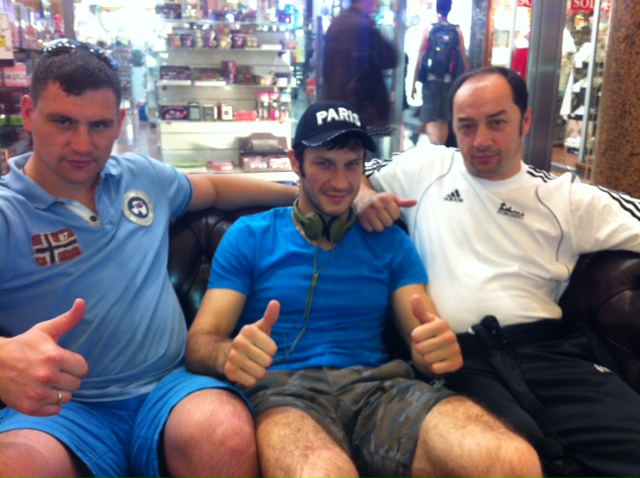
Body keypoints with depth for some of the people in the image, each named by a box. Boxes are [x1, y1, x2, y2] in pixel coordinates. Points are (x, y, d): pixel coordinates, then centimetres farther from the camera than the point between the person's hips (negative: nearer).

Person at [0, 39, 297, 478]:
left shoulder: (144, 176, 13)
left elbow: (215, 188, 32)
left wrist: (299, 192, 31)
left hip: (169, 385, 3)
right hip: (61, 406, -2)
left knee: (228, 435, -31)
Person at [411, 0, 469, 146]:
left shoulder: (429, 29, -1)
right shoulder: (457, 31, 3)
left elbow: (420, 57, -3)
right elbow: (463, 58, 3)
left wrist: (414, 83, 2)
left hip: (431, 79, -2)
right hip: (449, 80, 2)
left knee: (430, 117, -3)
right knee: (444, 119, 14)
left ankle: (434, 146, -28)